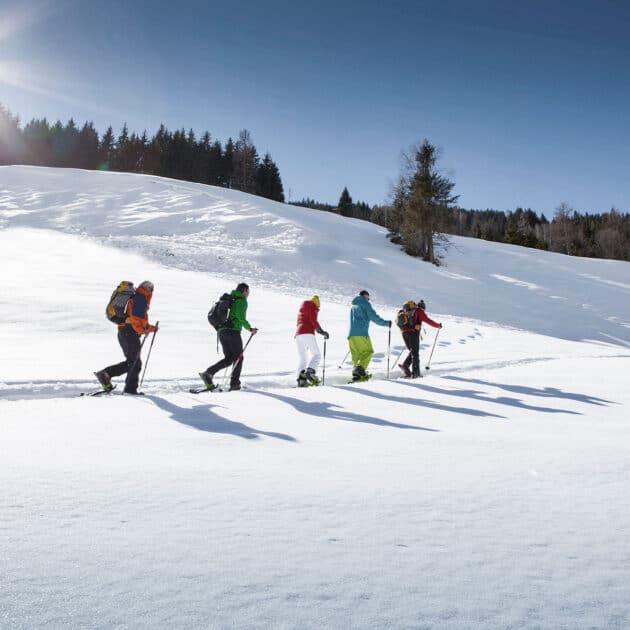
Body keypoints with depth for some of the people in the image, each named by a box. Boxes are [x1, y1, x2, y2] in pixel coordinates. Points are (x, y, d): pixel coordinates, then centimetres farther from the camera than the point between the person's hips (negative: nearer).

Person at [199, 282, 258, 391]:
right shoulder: (242, 300, -3)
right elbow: (240, 316, -19)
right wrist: (249, 328, -12)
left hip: (222, 332, 7)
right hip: (233, 331, -7)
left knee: (228, 358, 10)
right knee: (238, 358, 5)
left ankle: (208, 373, -6)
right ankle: (234, 384, 2)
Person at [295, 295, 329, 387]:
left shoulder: (301, 310, 30)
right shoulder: (311, 306, 7)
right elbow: (313, 320, -6)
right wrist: (322, 332, -4)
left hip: (298, 334, 7)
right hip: (307, 333, -7)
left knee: (302, 358, 6)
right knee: (316, 355, -7)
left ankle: (301, 379, -10)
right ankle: (310, 372, -30)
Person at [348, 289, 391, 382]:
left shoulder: (353, 306, 26)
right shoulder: (365, 304, 3)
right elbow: (373, 317, -6)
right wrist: (386, 323, 2)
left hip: (351, 334, 7)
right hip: (361, 334, -7)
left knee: (356, 354, 7)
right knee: (368, 351, -1)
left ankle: (355, 373, -5)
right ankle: (360, 368, -20)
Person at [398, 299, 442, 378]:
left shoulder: (407, 312, 21)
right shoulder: (419, 311, 2)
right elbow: (428, 321, -3)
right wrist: (438, 325, 11)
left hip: (404, 333, 6)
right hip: (413, 333, -6)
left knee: (412, 352, 18)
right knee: (415, 353, 2)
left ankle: (405, 365, -1)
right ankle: (415, 372, -1)